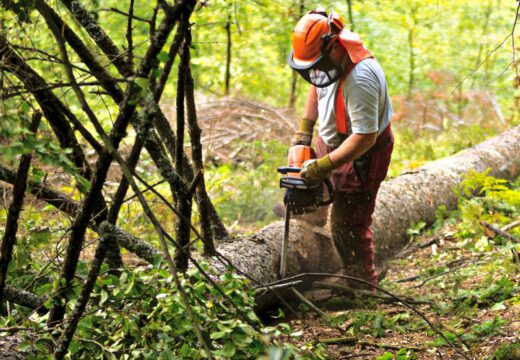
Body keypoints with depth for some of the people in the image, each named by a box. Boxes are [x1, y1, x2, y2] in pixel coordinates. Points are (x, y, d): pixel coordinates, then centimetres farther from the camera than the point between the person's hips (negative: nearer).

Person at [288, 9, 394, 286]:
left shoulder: (359, 79, -39)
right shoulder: (326, 56, -12)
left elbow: (364, 137, -36)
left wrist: (324, 166, -35)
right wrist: (304, 130, 5)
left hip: (362, 154, -9)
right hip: (330, 141, 9)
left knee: (348, 226, -2)